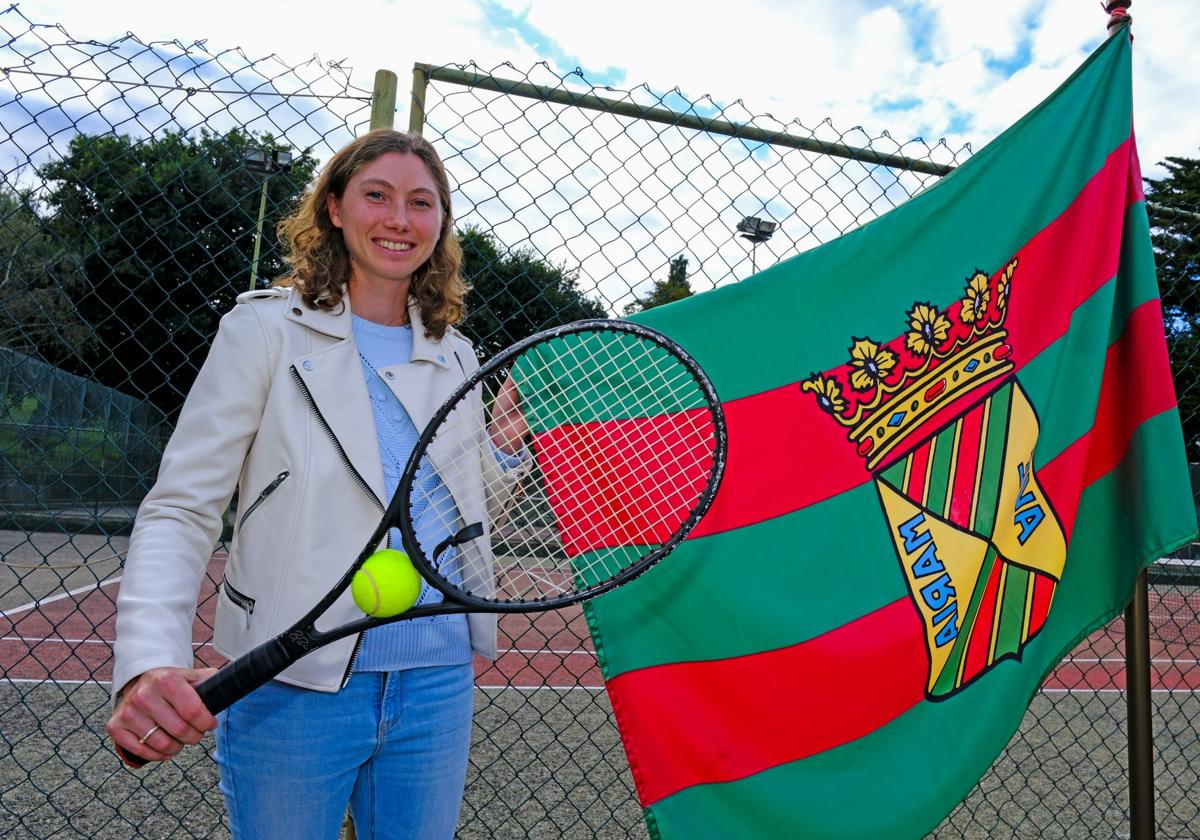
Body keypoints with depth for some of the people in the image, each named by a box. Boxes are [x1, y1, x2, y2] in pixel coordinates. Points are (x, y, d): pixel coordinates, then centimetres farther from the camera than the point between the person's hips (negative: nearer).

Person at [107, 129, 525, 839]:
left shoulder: (455, 356, 7)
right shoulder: (266, 328, -5)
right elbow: (181, 509, -10)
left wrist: (506, 446, -5)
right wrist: (150, 662, -25)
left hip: (437, 687, 4)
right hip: (291, 691, -3)